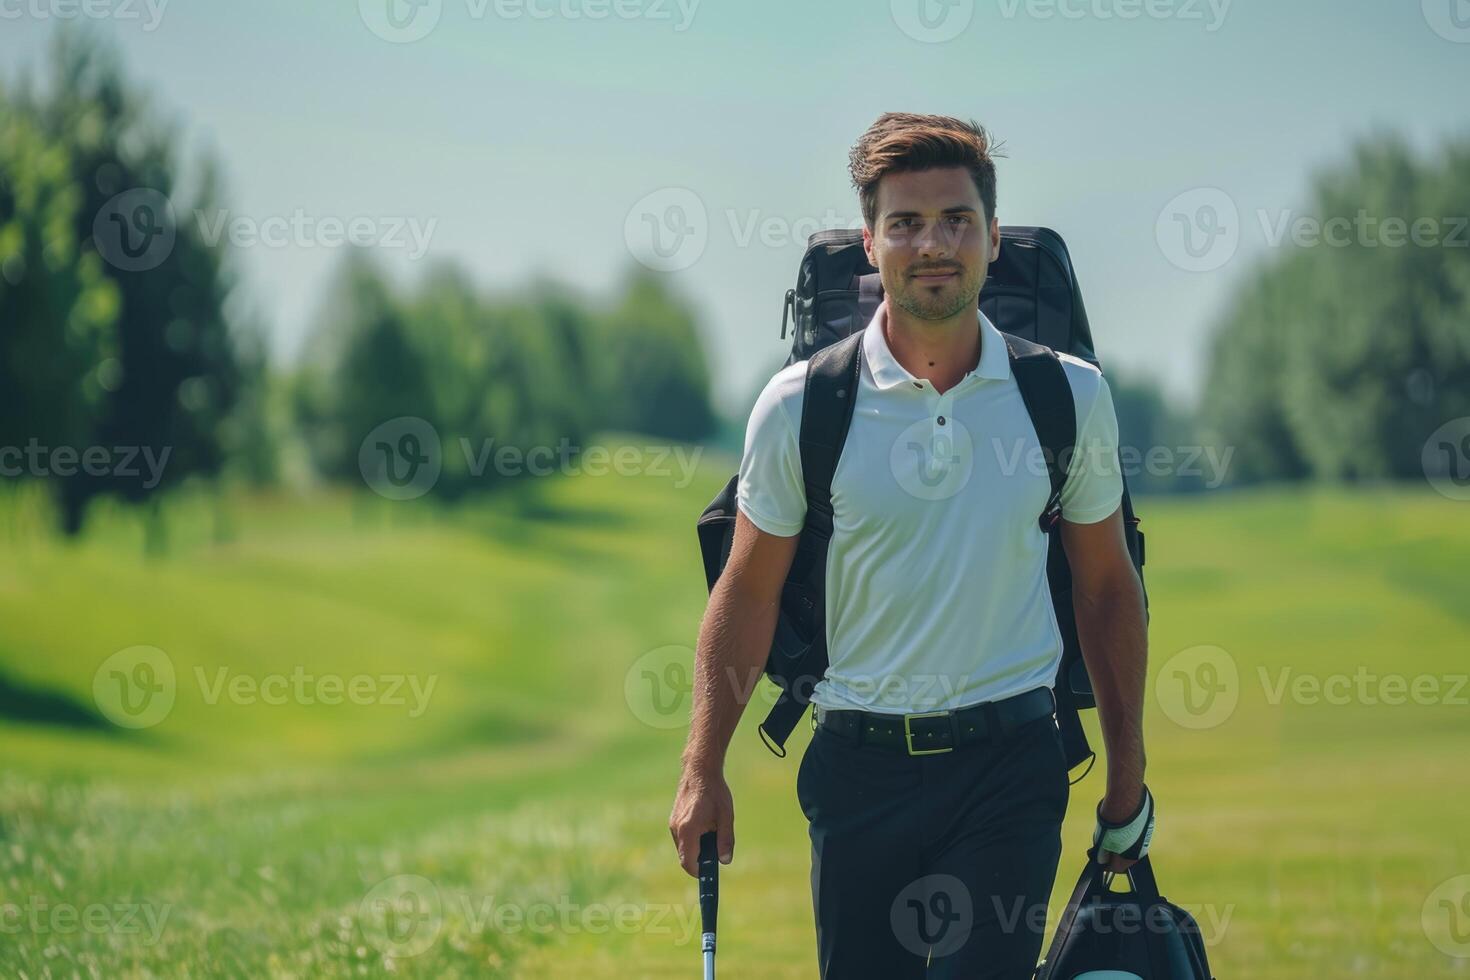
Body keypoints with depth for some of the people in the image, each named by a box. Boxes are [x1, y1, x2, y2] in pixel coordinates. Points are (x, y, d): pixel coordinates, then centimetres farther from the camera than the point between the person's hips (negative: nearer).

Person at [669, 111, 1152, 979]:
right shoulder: (801, 405, -3)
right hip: (859, 766, 1)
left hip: (1009, 758, 0)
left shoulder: (1070, 396, 1)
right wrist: (704, 770, 3)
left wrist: (1129, 777, 11)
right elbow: (749, 592, 6)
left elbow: (1107, 588, 10)